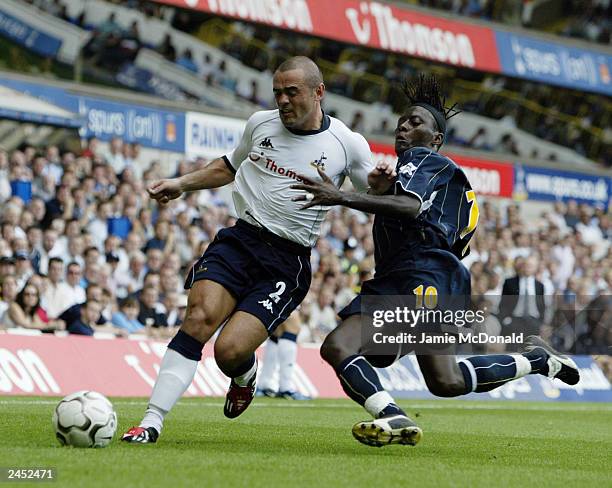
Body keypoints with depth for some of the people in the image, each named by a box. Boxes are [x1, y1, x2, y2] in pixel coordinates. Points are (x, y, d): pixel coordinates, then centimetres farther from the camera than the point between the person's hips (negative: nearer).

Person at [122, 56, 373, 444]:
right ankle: (152, 422, -21)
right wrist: (181, 184, 18)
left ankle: (245, 376, 22)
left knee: (230, 352, -17)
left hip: (287, 262, -3)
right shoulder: (261, 123, 10)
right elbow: (230, 167, 29)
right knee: (199, 317, -23)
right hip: (240, 240, 3)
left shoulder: (349, 145, 0)